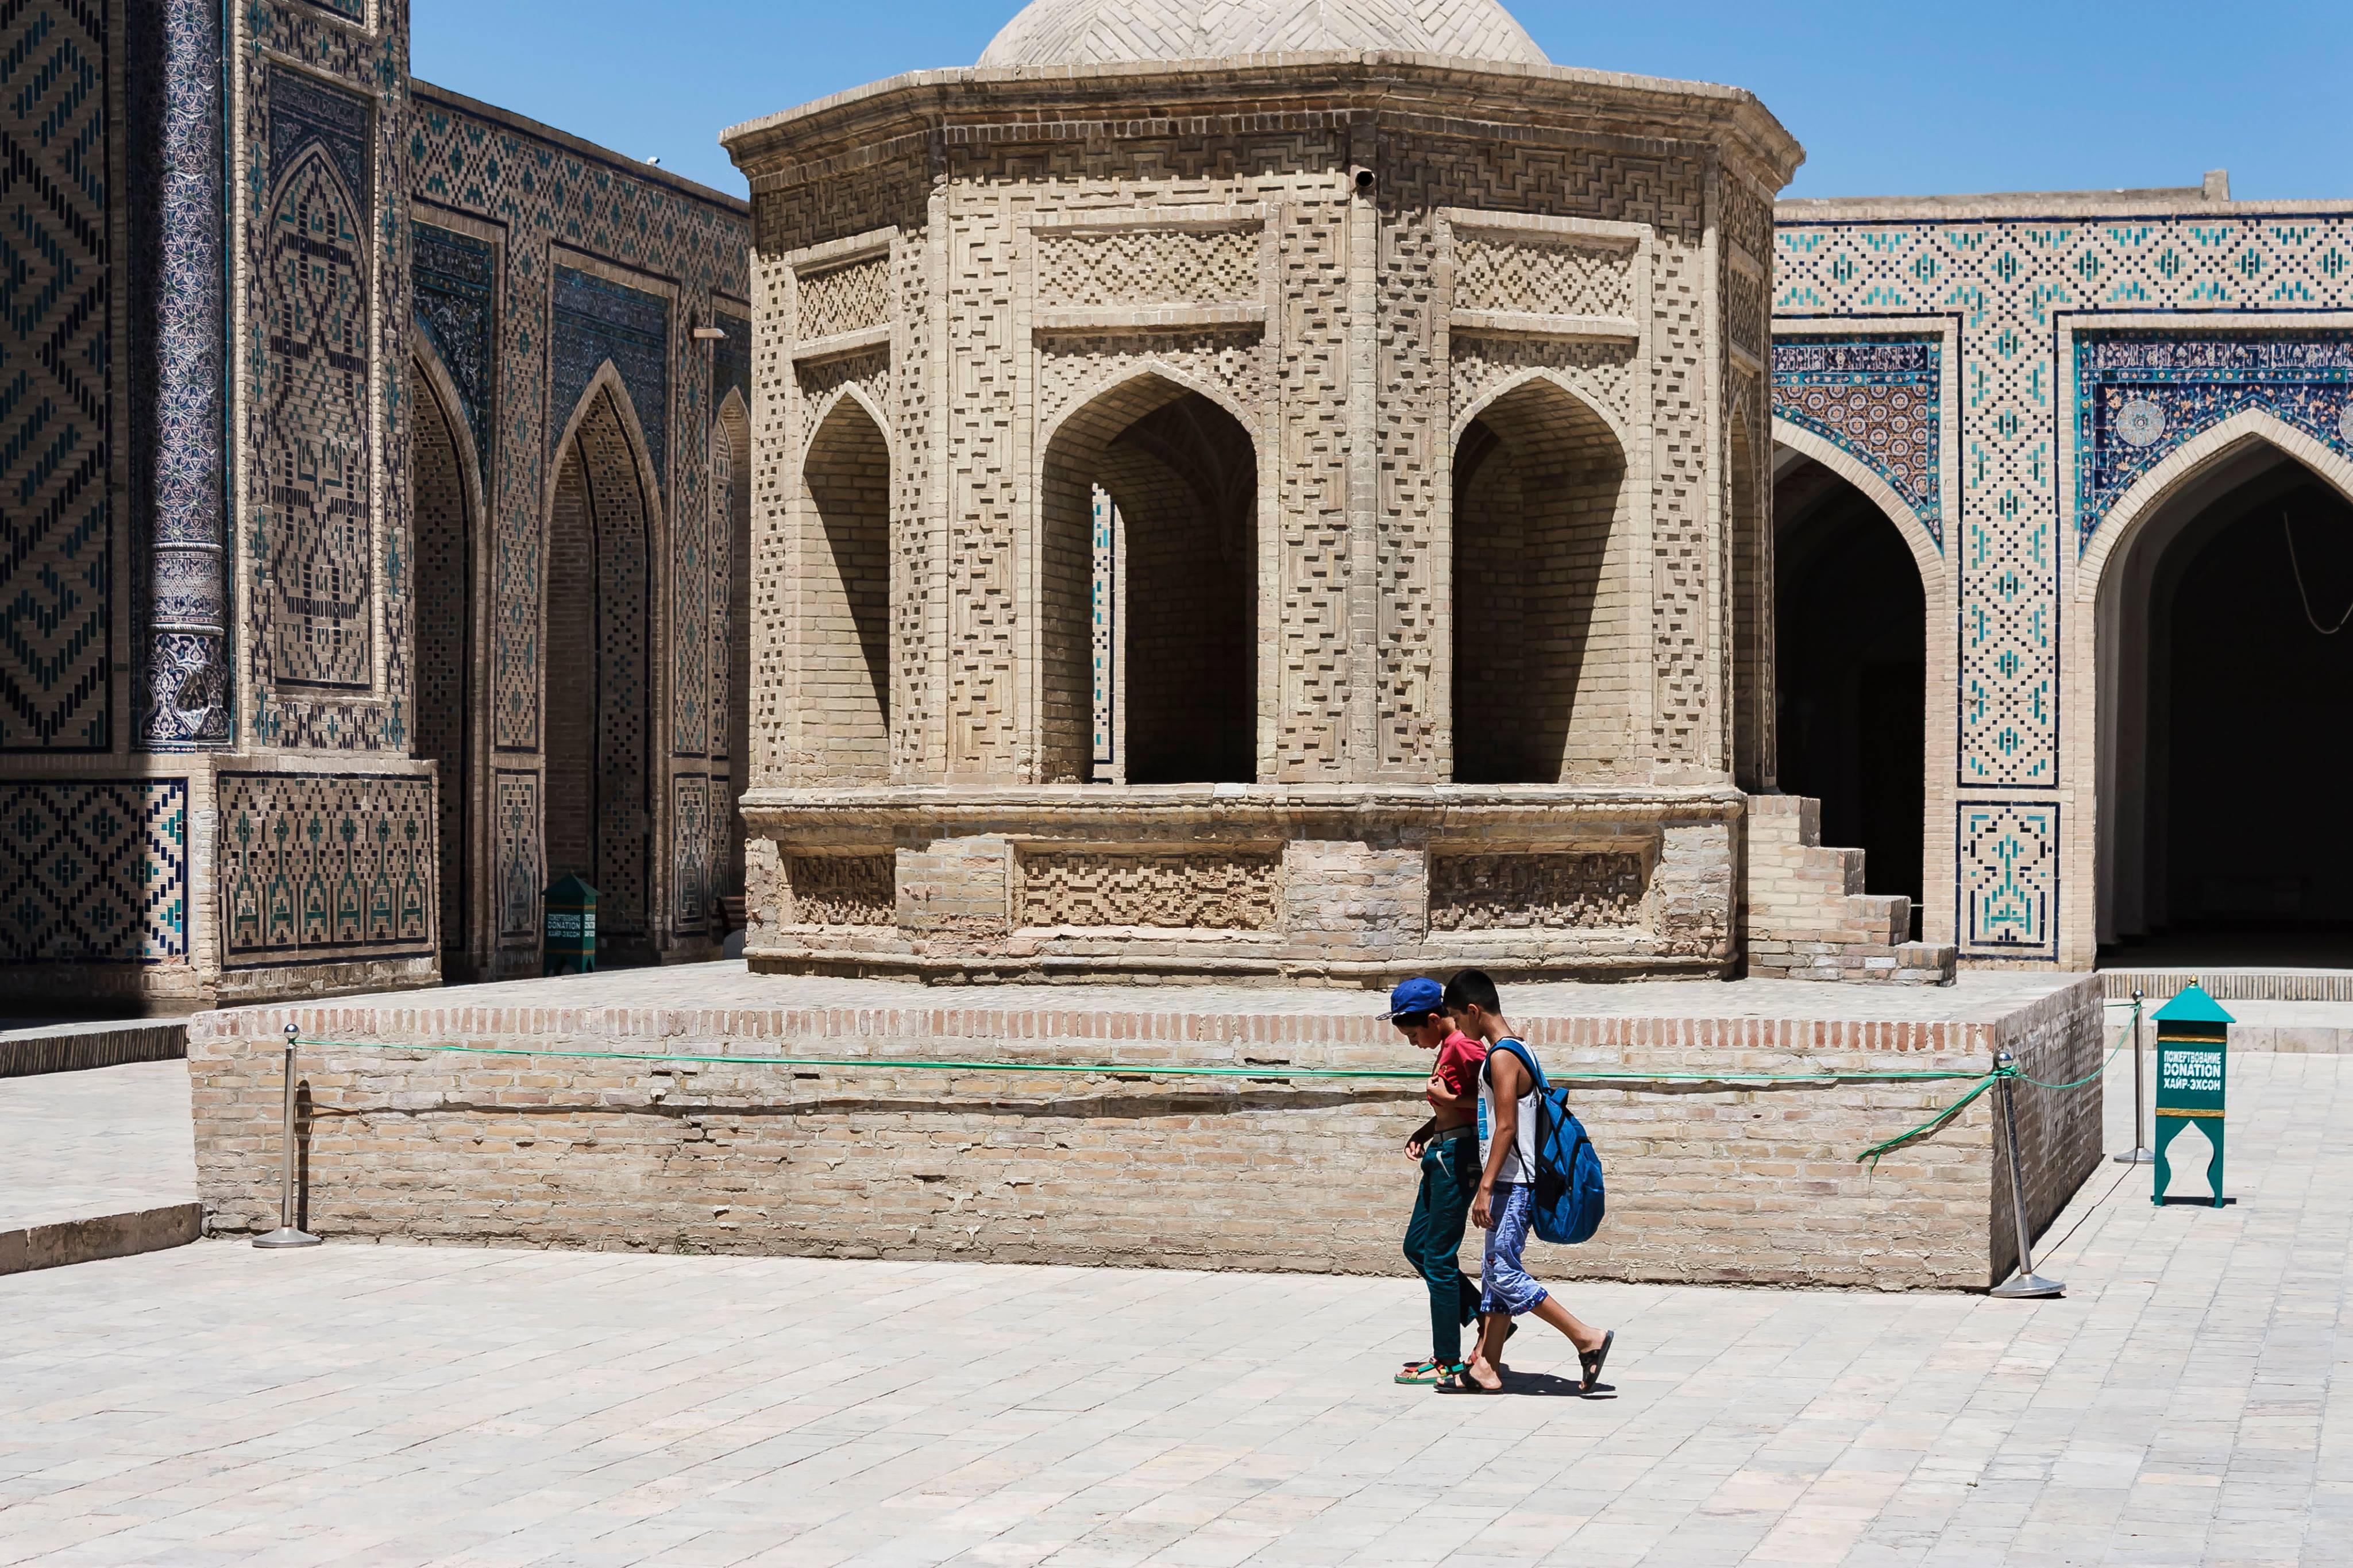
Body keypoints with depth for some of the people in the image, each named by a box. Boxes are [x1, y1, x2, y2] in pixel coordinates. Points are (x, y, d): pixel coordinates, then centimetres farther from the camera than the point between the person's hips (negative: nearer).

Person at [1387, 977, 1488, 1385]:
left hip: (1458, 1156, -11)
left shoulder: (1463, 1045, -16)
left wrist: (1449, 1099, -18)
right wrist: (1425, 1132, 8)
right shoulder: (1447, 1048, 13)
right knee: (1416, 1247, 16)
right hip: (1442, 1154, 11)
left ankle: (1447, 1360, 5)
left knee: (1438, 1258, -4)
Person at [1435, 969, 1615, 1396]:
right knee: (1495, 1273, 10)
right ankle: (1485, 1369, 11)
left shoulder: (1502, 1057, -15)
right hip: (1512, 1184, 10)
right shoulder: (1513, 1050, 15)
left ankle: (1587, 1337, -7)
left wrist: (1485, 1188, -22)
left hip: (1512, 1184, -10)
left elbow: (1506, 1127, -21)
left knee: (1504, 1273, -9)